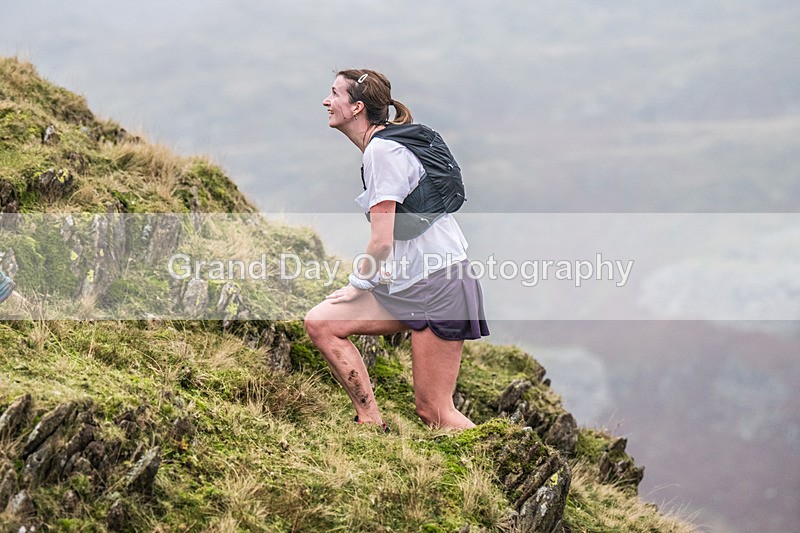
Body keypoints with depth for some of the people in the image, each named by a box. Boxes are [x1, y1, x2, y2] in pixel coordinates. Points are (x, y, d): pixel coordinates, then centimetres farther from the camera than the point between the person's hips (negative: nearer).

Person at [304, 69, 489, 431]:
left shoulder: (382, 149, -16)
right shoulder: (376, 146, 14)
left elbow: (382, 241, -18)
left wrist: (357, 285, -3)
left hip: (438, 281, -9)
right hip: (408, 282, 10)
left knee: (434, 413, -8)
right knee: (320, 323, -1)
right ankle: (372, 425, 3)